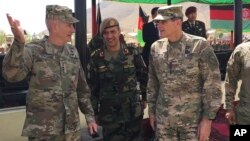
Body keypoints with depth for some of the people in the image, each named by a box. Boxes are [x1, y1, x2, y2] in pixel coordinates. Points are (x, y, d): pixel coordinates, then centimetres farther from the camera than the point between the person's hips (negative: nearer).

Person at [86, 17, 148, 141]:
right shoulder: (96, 57, -5)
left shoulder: (132, 53, -3)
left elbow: (144, 77, 7)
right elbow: (92, 87, 1)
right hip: (109, 114, 0)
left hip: (133, 111, 1)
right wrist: (94, 112, 2)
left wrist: (144, 98, 9)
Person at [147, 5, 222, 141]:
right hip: (163, 119, 4)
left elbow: (212, 83, -10)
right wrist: (151, 111, 11)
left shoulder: (200, 45, -10)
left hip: (193, 119, -3)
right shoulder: (156, 47, 2)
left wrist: (208, 118, -11)